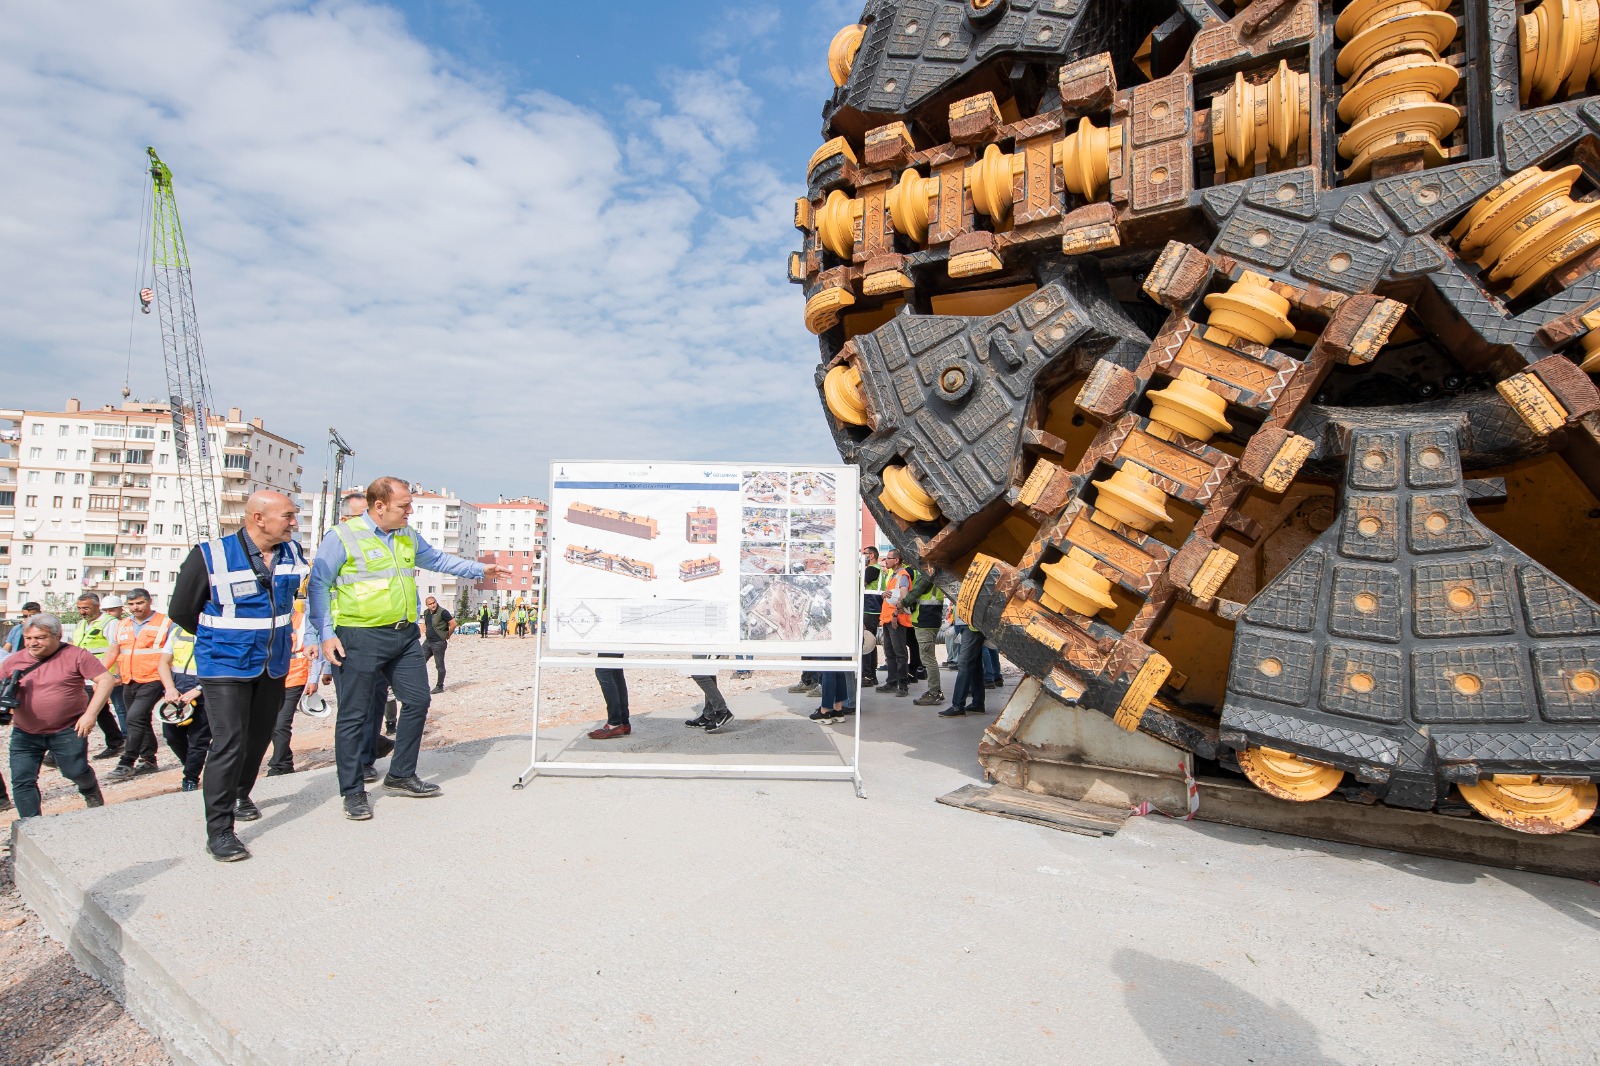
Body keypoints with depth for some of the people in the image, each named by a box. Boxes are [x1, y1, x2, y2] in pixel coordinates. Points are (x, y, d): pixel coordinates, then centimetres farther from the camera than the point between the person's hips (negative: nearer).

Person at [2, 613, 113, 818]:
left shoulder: (76, 656, -7)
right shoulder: (12, 661, 4)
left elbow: (106, 680, -11)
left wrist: (91, 714, -18)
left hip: (68, 731, -3)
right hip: (25, 734, 3)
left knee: (76, 771, 4)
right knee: (22, 781, 0)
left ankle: (91, 791, 38)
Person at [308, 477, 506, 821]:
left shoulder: (408, 537, 12)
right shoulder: (342, 537, -8)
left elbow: (438, 560, 26)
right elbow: (318, 586, -6)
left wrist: (480, 570, 24)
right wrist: (326, 634, -11)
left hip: (405, 635, 7)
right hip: (360, 638, -7)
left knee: (418, 701, 10)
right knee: (354, 715, 2)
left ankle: (401, 776, 25)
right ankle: (353, 792, 15)